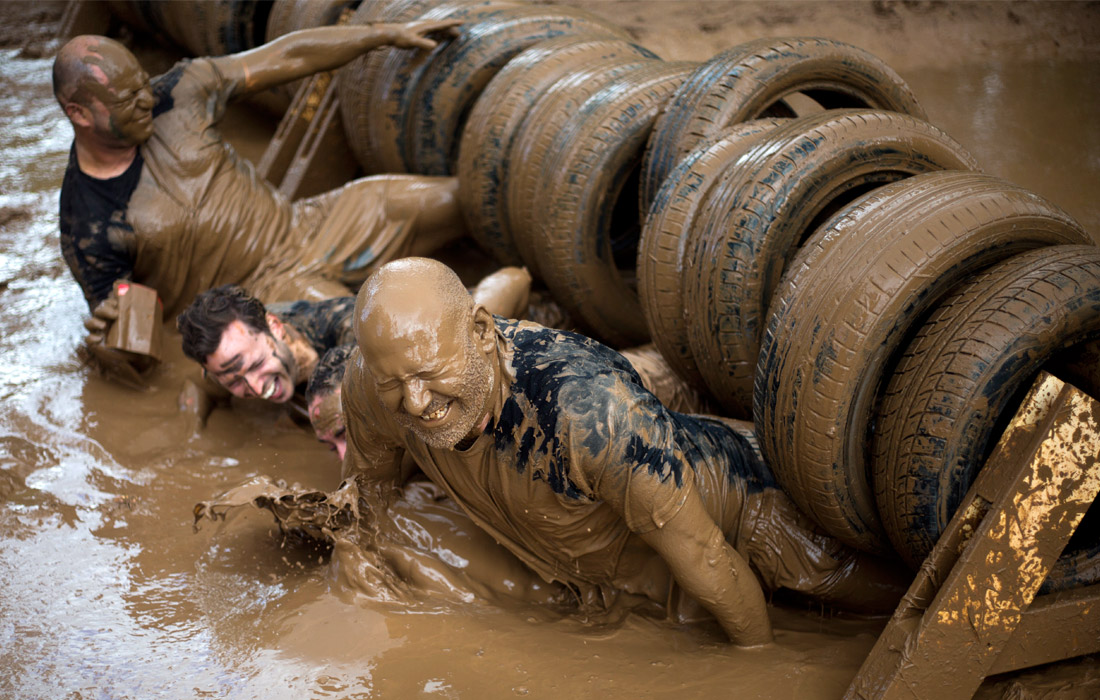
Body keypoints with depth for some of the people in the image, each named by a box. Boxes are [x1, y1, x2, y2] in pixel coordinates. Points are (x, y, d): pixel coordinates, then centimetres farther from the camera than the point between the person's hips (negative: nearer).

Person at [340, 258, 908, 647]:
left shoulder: (587, 407, -47)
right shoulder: (370, 382, -28)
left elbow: (701, 553, -33)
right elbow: (370, 483, -3)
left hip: (728, 493, -5)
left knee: (899, 591, 10)